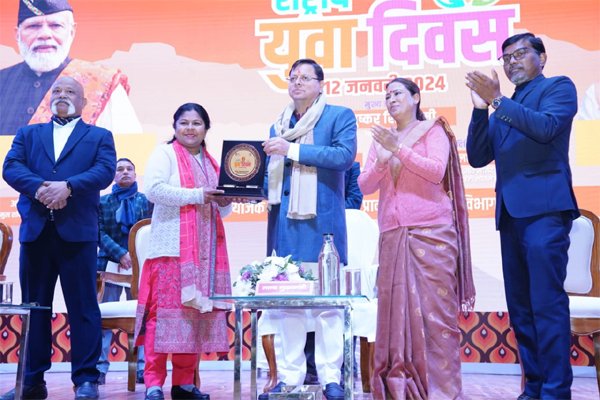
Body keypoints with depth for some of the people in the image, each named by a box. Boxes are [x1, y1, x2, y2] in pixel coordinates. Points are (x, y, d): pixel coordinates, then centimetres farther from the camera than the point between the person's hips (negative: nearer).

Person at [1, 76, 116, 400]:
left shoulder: (99, 136, 13)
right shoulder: (28, 134, 19)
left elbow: (105, 171, -5)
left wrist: (67, 186, -18)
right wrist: (39, 187, -16)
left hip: (77, 231, -3)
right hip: (35, 230, 3)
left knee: (82, 306, -3)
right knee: (33, 306, 8)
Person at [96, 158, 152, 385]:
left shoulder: (146, 201, 12)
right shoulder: (102, 201, 11)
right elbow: (99, 233, 1)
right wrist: (120, 254, -13)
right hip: (110, 264, 0)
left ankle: (142, 368, 0)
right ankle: (100, 367, 0)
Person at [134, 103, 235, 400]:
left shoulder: (212, 163, 22)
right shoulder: (165, 154, 4)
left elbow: (221, 212, 26)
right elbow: (154, 189, -13)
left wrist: (224, 202, 3)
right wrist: (196, 195, -14)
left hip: (206, 251, 6)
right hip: (172, 248, -6)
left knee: (196, 311, 4)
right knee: (165, 310, -9)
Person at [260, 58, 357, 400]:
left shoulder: (340, 115, 4)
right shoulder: (278, 126, 20)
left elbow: (345, 155, -13)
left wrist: (293, 149, -15)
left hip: (322, 219, -5)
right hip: (284, 220, 5)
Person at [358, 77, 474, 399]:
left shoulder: (433, 130, 7)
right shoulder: (382, 138, 18)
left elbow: (437, 171, -8)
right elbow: (364, 186, 9)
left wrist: (399, 150, -15)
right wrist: (381, 161, -9)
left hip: (431, 233, -3)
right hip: (392, 236, 4)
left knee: (434, 309, -6)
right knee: (395, 311, -2)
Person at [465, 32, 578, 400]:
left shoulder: (558, 87, 6)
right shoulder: (505, 109, 24)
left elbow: (546, 127, -14)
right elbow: (478, 157, 14)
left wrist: (497, 100, -13)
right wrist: (481, 108, 3)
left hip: (544, 208, -7)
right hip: (511, 214, 7)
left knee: (547, 303, -10)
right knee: (520, 306, 7)